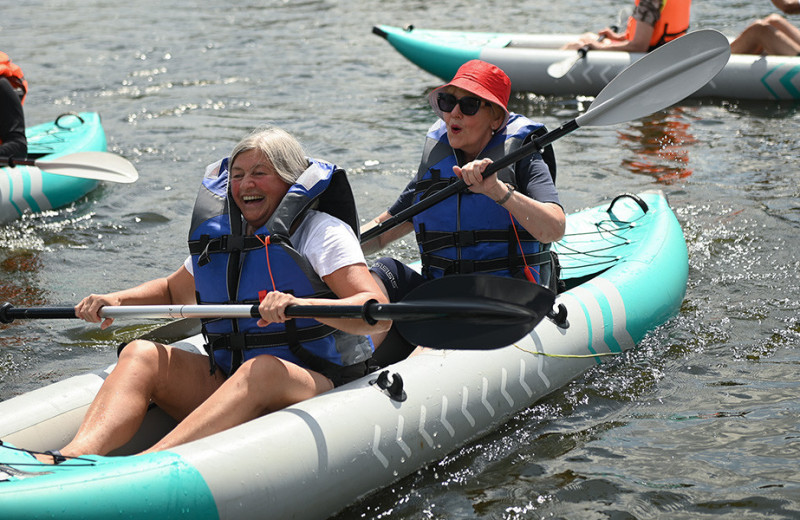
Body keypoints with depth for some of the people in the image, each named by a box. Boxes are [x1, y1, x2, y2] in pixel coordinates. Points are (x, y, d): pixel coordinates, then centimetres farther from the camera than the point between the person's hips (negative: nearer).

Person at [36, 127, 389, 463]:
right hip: (229, 383, 6)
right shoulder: (219, 237, 14)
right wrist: (116, 300, 13)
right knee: (142, 354, -13)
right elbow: (173, 291, 33)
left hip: (317, 388, -6)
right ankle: (74, 457, -39)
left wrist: (301, 304, -36)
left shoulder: (321, 231, -4)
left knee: (263, 369, -38)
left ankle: (149, 462, -55)